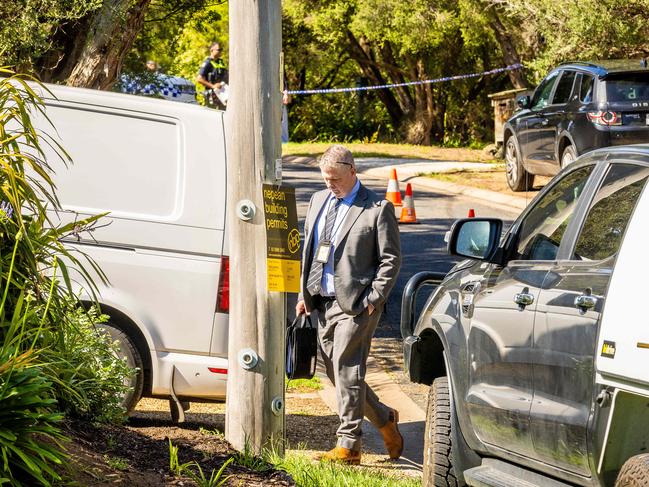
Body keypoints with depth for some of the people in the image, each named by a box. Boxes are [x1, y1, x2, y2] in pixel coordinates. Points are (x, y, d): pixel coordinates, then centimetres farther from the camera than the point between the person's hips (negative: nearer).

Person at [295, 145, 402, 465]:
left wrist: (372, 300, -12)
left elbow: (390, 260, -6)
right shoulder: (318, 201, 14)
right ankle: (384, 419, 27)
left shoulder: (377, 209, -6)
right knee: (335, 371, 9)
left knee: (347, 372, -8)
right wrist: (304, 293, 13)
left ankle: (348, 446, -2)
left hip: (355, 305, -7)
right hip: (322, 303, 7)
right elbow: (308, 250, 20)